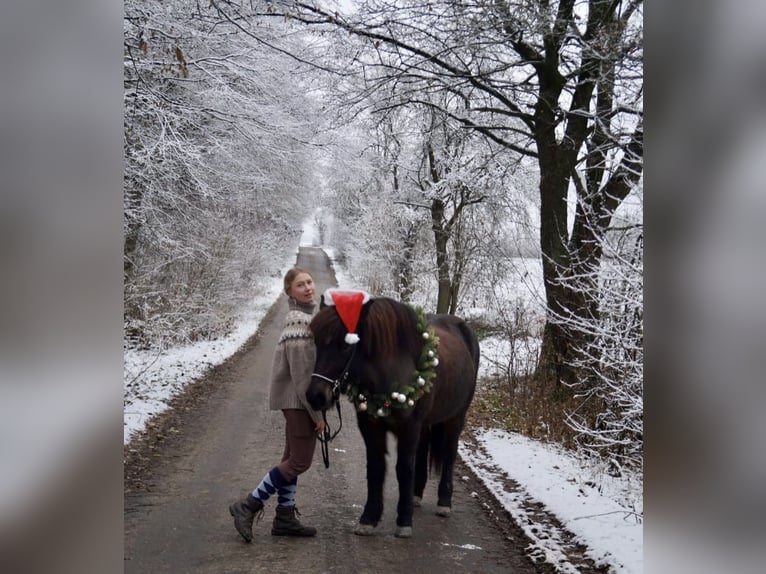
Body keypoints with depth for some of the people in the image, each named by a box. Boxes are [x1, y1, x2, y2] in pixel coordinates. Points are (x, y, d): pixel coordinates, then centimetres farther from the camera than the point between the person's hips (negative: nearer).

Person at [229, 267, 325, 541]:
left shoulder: (307, 316, 11)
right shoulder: (299, 323, -20)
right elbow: (301, 374, -22)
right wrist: (317, 413, -18)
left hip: (296, 400, 10)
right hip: (299, 399, -10)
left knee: (292, 459, 14)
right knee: (300, 461, -5)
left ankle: (285, 518, 22)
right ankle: (248, 507, 0)